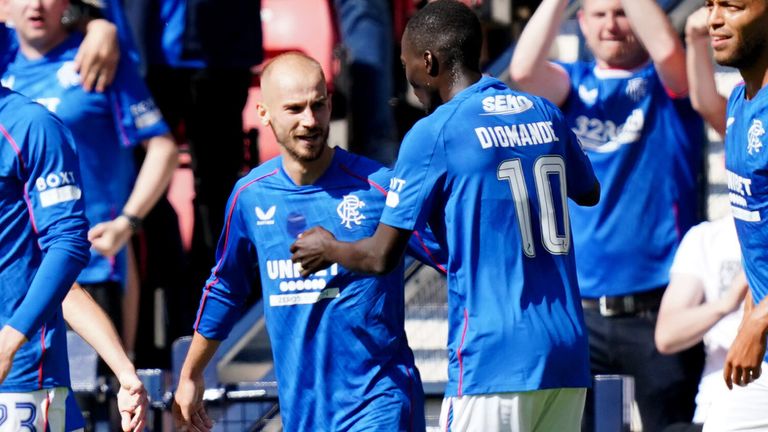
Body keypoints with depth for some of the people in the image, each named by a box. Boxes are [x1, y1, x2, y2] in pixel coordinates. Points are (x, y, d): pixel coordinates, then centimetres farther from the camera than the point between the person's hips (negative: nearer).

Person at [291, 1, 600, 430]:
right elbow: (589, 193, 31)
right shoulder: (544, 114, 12)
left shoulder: (435, 133, -6)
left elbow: (383, 257, -3)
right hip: (569, 358, 7)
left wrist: (329, 249, 17)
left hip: (493, 357, -7)